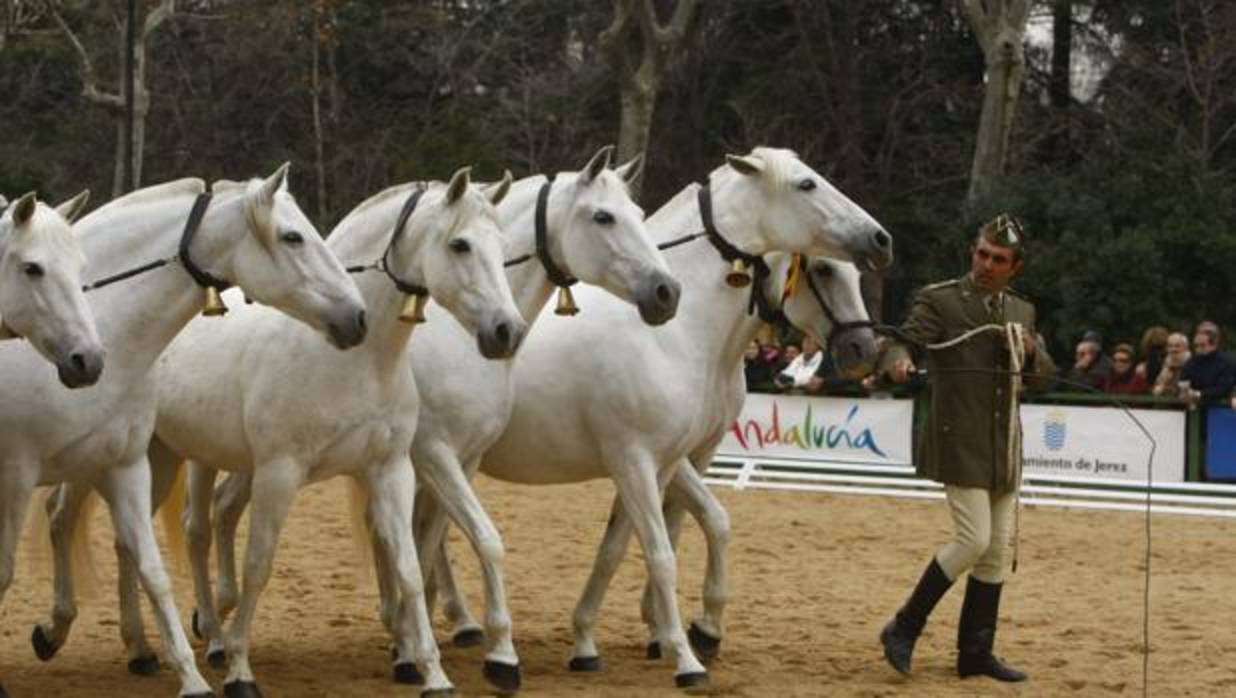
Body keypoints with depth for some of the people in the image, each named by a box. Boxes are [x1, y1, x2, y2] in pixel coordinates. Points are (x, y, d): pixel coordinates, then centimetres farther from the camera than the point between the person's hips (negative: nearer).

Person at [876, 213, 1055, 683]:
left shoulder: (1022, 312, 13)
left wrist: (1031, 352, -8)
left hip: (1004, 447, 7)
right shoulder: (938, 300, -5)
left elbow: (1044, 379, 14)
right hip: (959, 443, -7)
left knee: (999, 549, 7)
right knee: (973, 540, -15)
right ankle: (904, 628, -1)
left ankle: (976, 652, 16)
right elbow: (905, 340, -16)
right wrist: (898, 361, -40)